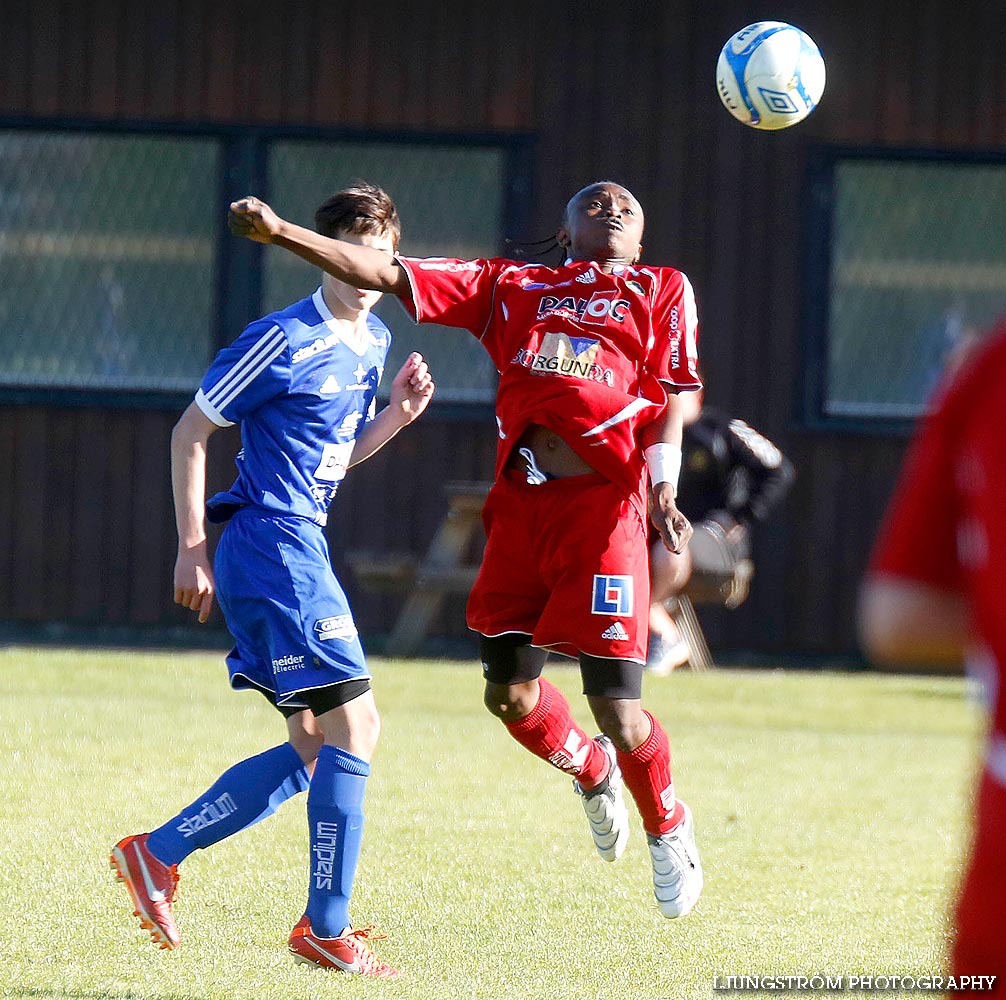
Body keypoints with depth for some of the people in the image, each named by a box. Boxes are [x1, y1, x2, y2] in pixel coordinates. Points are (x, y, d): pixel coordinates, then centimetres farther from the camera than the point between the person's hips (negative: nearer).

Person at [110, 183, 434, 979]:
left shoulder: (374, 341, 13)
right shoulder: (284, 342, -13)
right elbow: (190, 433, -8)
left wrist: (396, 415, 4)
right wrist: (192, 550, -9)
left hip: (303, 550, 10)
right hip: (273, 549, -10)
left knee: (315, 749, 9)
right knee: (353, 723, -12)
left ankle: (157, 853, 16)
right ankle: (327, 928, -7)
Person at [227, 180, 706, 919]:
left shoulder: (663, 291, 13)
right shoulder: (511, 286, 17)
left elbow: (672, 401, 7)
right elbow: (387, 275, 12)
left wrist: (663, 487, -11)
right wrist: (280, 234, 3)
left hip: (606, 504, -3)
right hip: (521, 504, 3)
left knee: (618, 710, -8)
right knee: (510, 694, 2)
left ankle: (670, 832, 21)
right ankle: (591, 771, 35)